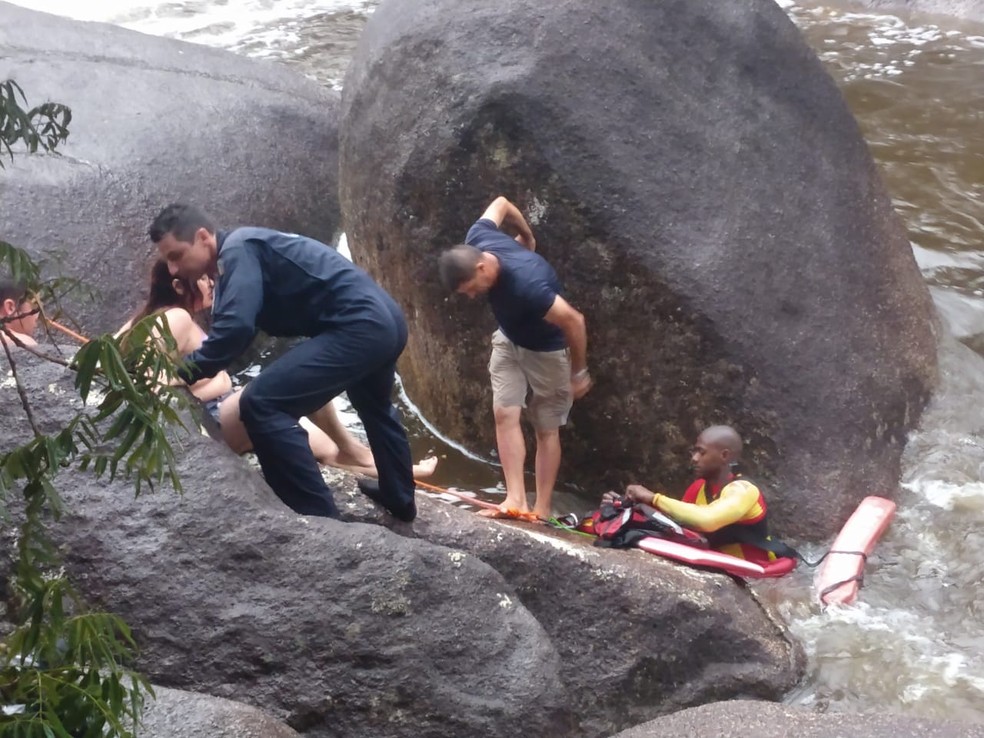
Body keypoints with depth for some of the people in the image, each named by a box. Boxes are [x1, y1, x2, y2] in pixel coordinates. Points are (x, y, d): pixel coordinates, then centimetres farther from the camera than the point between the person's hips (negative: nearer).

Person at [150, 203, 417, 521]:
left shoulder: (238, 250, -10)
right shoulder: (238, 257, 19)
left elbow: (236, 328, -23)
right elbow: (228, 328, 23)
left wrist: (181, 374, -15)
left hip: (358, 327, -11)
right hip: (385, 320, 11)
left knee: (261, 405, -14)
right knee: (374, 407, 37)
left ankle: (321, 520, -9)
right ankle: (400, 498, 56)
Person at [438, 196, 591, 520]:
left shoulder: (526, 285, -44)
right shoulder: (477, 241, -24)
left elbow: (574, 321, -35)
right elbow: (501, 203, -3)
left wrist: (579, 373, -23)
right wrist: (527, 237, 15)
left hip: (546, 349, -6)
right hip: (508, 340, 7)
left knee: (546, 429, 2)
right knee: (504, 414, -7)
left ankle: (542, 509, 7)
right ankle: (516, 498, -10)